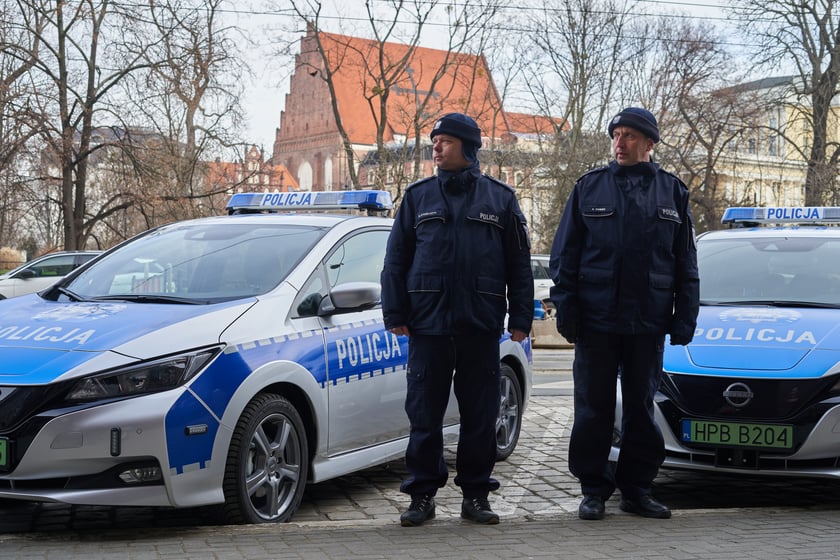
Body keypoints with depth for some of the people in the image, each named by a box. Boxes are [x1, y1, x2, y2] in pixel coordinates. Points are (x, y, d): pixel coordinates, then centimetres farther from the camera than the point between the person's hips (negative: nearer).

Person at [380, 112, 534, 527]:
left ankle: (476, 495, 15)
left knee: (480, 415, 4)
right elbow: (396, 258, 9)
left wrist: (521, 318, 3)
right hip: (428, 322, 0)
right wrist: (395, 314, 0)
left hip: (481, 324, 0)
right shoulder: (418, 196, 9)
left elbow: (519, 263, 9)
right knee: (424, 414, 1)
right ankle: (422, 495, 10)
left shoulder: (500, 198, 8)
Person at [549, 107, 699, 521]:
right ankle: (594, 490, 11)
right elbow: (564, 253, 5)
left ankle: (637, 489, 18)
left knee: (641, 408, 8)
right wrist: (566, 309, -3)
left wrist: (684, 317, 4)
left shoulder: (672, 192, 8)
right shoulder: (590, 187, 6)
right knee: (593, 408, 2)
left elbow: (686, 263, 10)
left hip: (648, 323, 1)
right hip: (596, 320, -1)